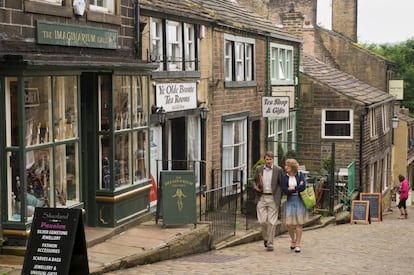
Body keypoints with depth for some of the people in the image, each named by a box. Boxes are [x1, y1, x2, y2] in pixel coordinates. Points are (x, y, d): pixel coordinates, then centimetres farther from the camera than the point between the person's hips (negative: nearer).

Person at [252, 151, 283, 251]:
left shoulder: (278, 170, 1)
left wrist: (279, 197, -3)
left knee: (271, 222, -2)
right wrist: (256, 187, -4)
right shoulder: (259, 169, 8)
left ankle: (270, 243, 6)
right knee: (262, 221, -2)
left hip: (273, 198, -2)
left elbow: (281, 184, 4)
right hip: (261, 198, 2)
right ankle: (266, 238, 24)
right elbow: (254, 181, 18)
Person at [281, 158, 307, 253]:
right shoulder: (285, 177, 4)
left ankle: (297, 245, 7)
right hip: (289, 201, 2)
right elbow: (284, 190, -8)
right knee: (289, 223, -3)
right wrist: (298, 187, -10)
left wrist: (292, 188, -7)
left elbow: (303, 187, -13)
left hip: (299, 200, -1)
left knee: (299, 223, -1)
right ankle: (293, 240, 24)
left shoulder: (300, 175, 1)